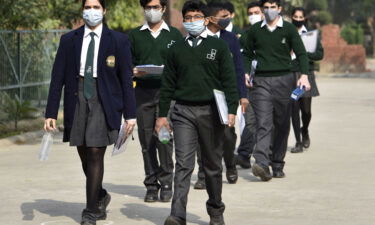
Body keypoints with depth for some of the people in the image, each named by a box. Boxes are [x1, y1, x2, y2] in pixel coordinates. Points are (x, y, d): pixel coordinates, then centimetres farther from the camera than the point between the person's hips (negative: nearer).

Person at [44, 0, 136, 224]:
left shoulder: (119, 41, 1)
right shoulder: (69, 40, 6)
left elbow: (126, 80, 1)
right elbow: (58, 78, 6)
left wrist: (130, 115, -2)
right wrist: (51, 113, 1)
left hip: (103, 103, -3)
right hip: (77, 102, 3)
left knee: (95, 154, -9)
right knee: (85, 156, 9)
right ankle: (100, 197, 35)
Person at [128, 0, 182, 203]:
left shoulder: (174, 35, 11)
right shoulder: (135, 35, 14)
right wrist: (133, 72, -10)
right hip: (143, 93, 2)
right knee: (146, 140, 1)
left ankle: (166, 182, -1)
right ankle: (151, 184, 8)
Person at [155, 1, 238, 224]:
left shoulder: (219, 46, 4)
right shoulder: (177, 49, 10)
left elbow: (229, 80, 0)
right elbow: (168, 83, 12)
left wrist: (232, 110, -9)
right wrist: (163, 114, 8)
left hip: (210, 111, -1)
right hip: (183, 111, 1)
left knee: (213, 164, 9)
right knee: (183, 164, -9)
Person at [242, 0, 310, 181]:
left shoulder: (289, 29, 4)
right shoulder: (255, 30, 10)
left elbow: (301, 53, -2)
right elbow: (247, 54, 18)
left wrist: (304, 75, -17)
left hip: (284, 80, 0)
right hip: (261, 81, 0)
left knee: (282, 125, 5)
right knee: (263, 124, -14)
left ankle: (277, 165, 14)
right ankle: (262, 163, -27)